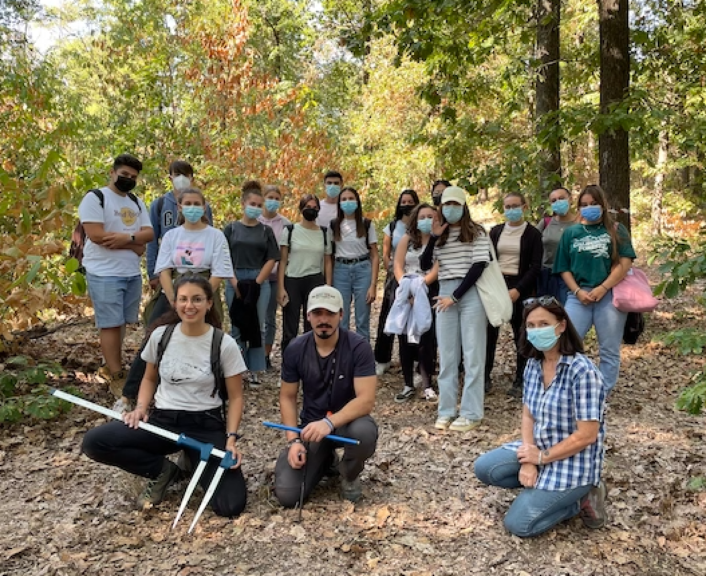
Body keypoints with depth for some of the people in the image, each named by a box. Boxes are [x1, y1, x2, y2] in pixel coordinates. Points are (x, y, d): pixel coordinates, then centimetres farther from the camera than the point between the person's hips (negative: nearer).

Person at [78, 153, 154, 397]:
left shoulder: (136, 202, 14)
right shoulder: (95, 198, -7)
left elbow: (149, 233, 5)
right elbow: (96, 235, -18)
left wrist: (127, 237, -16)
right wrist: (134, 245, -11)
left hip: (133, 273, 6)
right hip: (105, 274, -6)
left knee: (120, 323, 11)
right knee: (111, 324, -2)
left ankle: (109, 366, 25)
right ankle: (117, 377, 5)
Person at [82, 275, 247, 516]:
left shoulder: (224, 344, -9)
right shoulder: (161, 335, -1)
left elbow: (235, 397, -2)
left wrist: (231, 439, -14)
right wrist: (141, 408, -4)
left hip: (206, 426, -2)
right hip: (163, 420, 3)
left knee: (231, 506, -19)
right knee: (93, 442, -22)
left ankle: (196, 462, 13)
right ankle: (163, 471, 1)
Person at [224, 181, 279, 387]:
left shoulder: (266, 231, 8)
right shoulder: (231, 228, 6)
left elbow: (271, 260, 3)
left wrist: (256, 283, -7)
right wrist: (235, 283, -8)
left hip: (260, 283, 1)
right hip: (236, 282, 0)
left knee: (257, 327, 2)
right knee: (237, 327, 4)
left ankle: (255, 372, 8)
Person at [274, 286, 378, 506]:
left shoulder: (358, 347, -18)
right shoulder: (295, 350, -9)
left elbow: (366, 400, -24)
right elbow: (287, 398, 0)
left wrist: (329, 423, -38)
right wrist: (293, 440, -13)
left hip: (347, 421, -2)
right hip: (310, 425, 2)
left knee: (364, 432, -40)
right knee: (287, 494, -15)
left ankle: (350, 475, -1)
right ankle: (324, 460, 20)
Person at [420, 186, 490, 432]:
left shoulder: (476, 232, 0)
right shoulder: (440, 236, 12)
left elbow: (478, 266, -8)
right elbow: (424, 265, 4)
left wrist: (455, 296, -12)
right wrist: (433, 237, -6)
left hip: (471, 294, -4)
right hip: (445, 294, 4)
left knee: (472, 355, 0)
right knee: (446, 356, 7)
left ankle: (471, 413, 5)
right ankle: (446, 411, 15)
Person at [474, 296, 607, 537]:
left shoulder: (582, 371, -24)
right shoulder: (533, 365, -1)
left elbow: (587, 436, -23)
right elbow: (528, 415, 4)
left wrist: (542, 458, -16)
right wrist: (528, 460, -11)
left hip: (574, 461, -7)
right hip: (539, 448, 7)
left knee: (517, 524, -12)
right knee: (484, 468, -3)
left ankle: (579, 498, 6)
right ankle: (541, 489, 9)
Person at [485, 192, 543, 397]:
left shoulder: (532, 234, 0)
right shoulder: (495, 231, 10)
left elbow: (535, 266, -5)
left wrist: (518, 290, -15)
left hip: (520, 287, -2)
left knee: (521, 335, 3)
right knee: (489, 332, -2)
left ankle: (520, 381, 10)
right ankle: (485, 377, 7)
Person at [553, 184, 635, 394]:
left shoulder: (616, 230, 6)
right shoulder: (571, 233, 11)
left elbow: (625, 263, -4)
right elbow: (564, 268, 8)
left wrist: (603, 288, -13)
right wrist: (578, 291, -7)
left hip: (610, 295, -1)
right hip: (578, 296, 1)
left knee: (609, 351, 6)